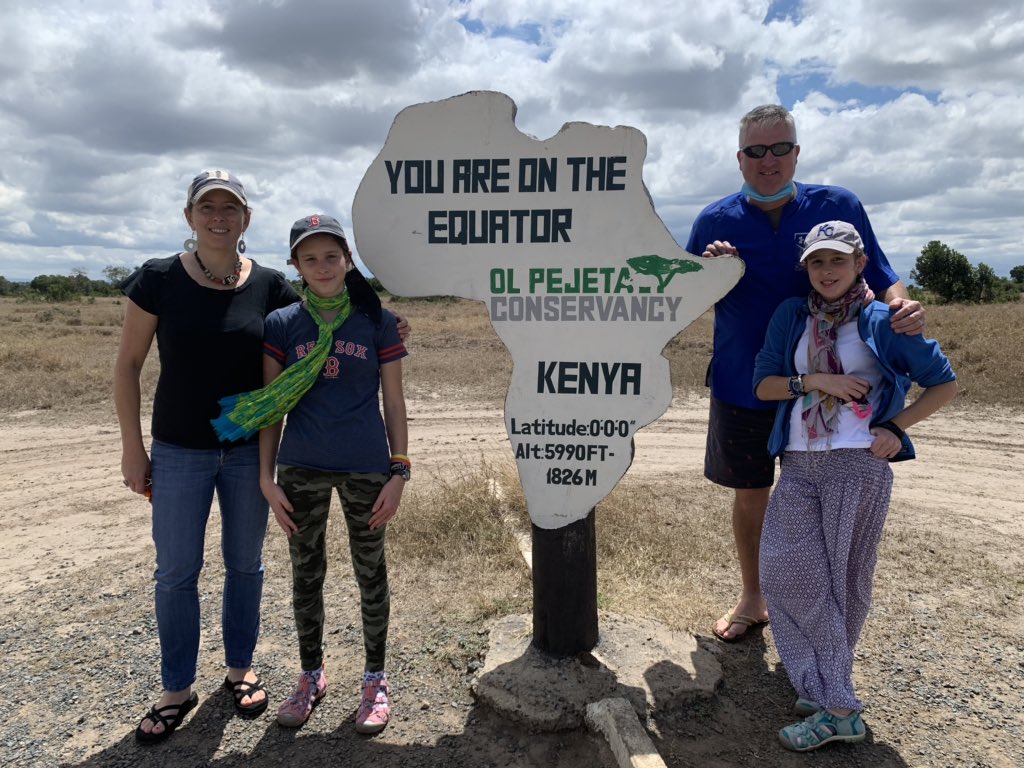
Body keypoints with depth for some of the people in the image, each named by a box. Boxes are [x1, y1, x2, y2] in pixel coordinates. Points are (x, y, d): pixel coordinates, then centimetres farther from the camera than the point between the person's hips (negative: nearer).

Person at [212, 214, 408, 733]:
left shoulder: (377, 321, -1)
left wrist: (399, 473, -5)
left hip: (365, 468, -1)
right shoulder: (281, 325, 2)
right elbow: (271, 406, 3)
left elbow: (394, 403, 0)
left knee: (370, 573, 11)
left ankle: (375, 679, 30)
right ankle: (311, 675, 36)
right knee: (306, 574, 15)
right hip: (301, 469, 2)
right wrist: (267, 477, -1)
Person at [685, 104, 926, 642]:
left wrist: (903, 306, -21)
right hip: (742, 389, 1)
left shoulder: (838, 207, -4)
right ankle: (751, 598, 36)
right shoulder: (716, 222, -3)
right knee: (749, 496, 14)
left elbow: (881, 279, 2)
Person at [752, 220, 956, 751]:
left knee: (844, 578, 3)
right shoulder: (792, 315, 10)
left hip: (859, 466, -3)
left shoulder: (882, 322, 1)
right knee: (789, 574, -2)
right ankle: (837, 705, 12)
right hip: (798, 467, 3)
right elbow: (763, 385, 7)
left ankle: (825, 690, 14)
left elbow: (944, 382, 8)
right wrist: (813, 380, -10)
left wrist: (895, 428, -4)